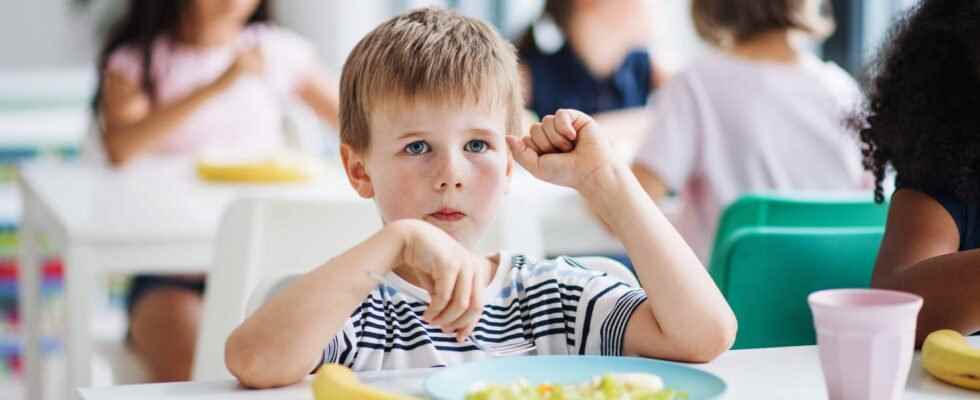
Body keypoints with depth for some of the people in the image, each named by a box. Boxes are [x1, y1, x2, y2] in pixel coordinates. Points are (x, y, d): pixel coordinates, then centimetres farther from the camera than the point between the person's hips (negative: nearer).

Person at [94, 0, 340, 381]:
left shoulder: (279, 51, 8)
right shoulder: (133, 63, 1)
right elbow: (120, 149, -19)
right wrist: (216, 86, -24)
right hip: (169, 270, -2)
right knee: (185, 374, -30)